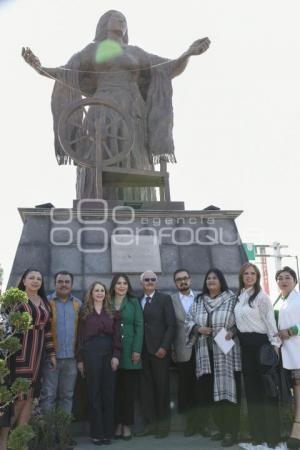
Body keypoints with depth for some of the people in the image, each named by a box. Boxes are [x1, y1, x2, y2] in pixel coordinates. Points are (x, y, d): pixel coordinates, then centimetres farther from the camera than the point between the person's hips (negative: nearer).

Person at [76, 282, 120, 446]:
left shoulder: (112, 312, 10)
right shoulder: (84, 312, 5)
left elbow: (117, 335, 4)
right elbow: (80, 336, 3)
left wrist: (116, 355, -7)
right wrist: (80, 359, -2)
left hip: (109, 353, 2)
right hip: (91, 352, -2)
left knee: (108, 392, 4)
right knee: (94, 392, 3)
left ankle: (108, 432, 13)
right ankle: (97, 433, 11)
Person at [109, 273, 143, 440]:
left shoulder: (134, 303, 6)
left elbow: (139, 326, 0)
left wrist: (137, 350, -9)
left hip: (130, 351, 0)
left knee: (129, 389, 2)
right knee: (115, 389, 5)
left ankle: (127, 424, 12)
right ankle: (118, 423, 15)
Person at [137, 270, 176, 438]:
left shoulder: (165, 299, 1)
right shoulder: (137, 301, 11)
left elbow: (171, 325, -5)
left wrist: (164, 347, -12)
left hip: (160, 350, -3)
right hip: (143, 351, 3)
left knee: (162, 387, 3)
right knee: (146, 388, 5)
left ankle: (163, 425, 15)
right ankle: (150, 423, 15)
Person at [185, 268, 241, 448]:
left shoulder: (231, 299, 1)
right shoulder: (198, 301, 11)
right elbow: (188, 321, 11)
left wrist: (232, 332, -16)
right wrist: (198, 328, -7)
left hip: (226, 352, -4)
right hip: (206, 353, 4)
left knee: (228, 389, -4)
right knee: (211, 392, 7)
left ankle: (231, 431, 7)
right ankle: (221, 428, 23)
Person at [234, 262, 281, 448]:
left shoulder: (261, 296, -9)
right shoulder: (240, 296, 11)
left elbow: (270, 320, -14)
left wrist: (275, 344, -19)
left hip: (260, 342, -7)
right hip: (245, 344, 7)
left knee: (267, 386, 0)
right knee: (251, 386, 12)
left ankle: (272, 433, 11)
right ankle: (257, 432, 23)